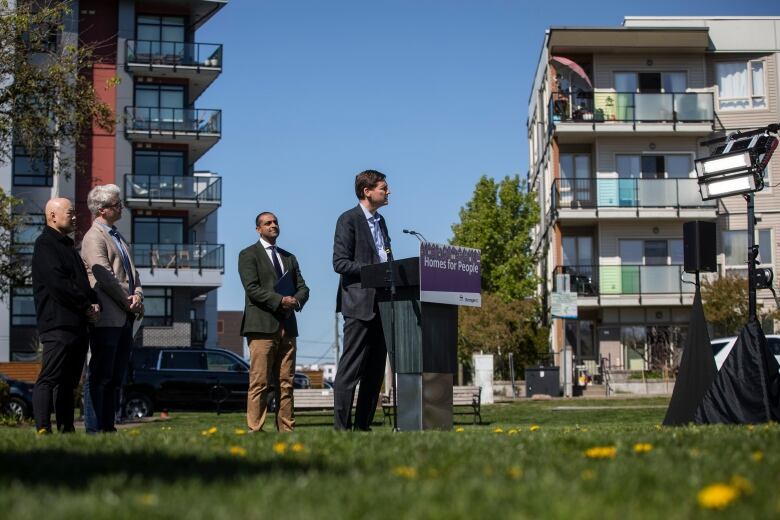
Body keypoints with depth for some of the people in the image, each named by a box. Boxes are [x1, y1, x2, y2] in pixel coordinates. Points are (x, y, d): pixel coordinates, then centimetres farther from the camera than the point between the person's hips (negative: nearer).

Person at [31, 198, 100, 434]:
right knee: (49, 379, -12)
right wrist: (86, 307, -10)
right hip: (58, 324, -9)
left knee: (69, 381, 10)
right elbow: (58, 283, -16)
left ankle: (67, 429, 12)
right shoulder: (45, 244, -5)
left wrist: (95, 304, 4)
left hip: (78, 324, 9)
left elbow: (83, 280, 24)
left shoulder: (67, 246, 25)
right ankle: (43, 430, -16)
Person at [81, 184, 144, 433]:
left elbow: (131, 272, 20)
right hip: (107, 317, -9)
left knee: (116, 376, 10)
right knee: (99, 375, -6)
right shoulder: (94, 237, -7)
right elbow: (105, 276, -15)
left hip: (125, 318, 9)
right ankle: (94, 429, -3)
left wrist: (138, 296, 0)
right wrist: (129, 302, -10)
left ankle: (108, 426, 16)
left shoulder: (117, 237, 22)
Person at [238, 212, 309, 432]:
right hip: (262, 325, -6)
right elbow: (252, 288, -9)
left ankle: (286, 429, 5)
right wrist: (280, 300, -19)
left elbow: (303, 288, 16)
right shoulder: (248, 255, 4)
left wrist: (296, 300, -7)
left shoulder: (289, 257, 23)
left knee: (286, 383, 4)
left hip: (287, 326, 6)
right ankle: (255, 429, -8)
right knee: (260, 383, -9)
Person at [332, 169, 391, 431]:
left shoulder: (380, 221, 20)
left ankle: (363, 426, 13)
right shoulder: (349, 220, -5)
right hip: (359, 304, -8)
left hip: (381, 303, 8)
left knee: (375, 370, 8)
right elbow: (340, 263, -12)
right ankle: (341, 427, -6)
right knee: (350, 369, -8)